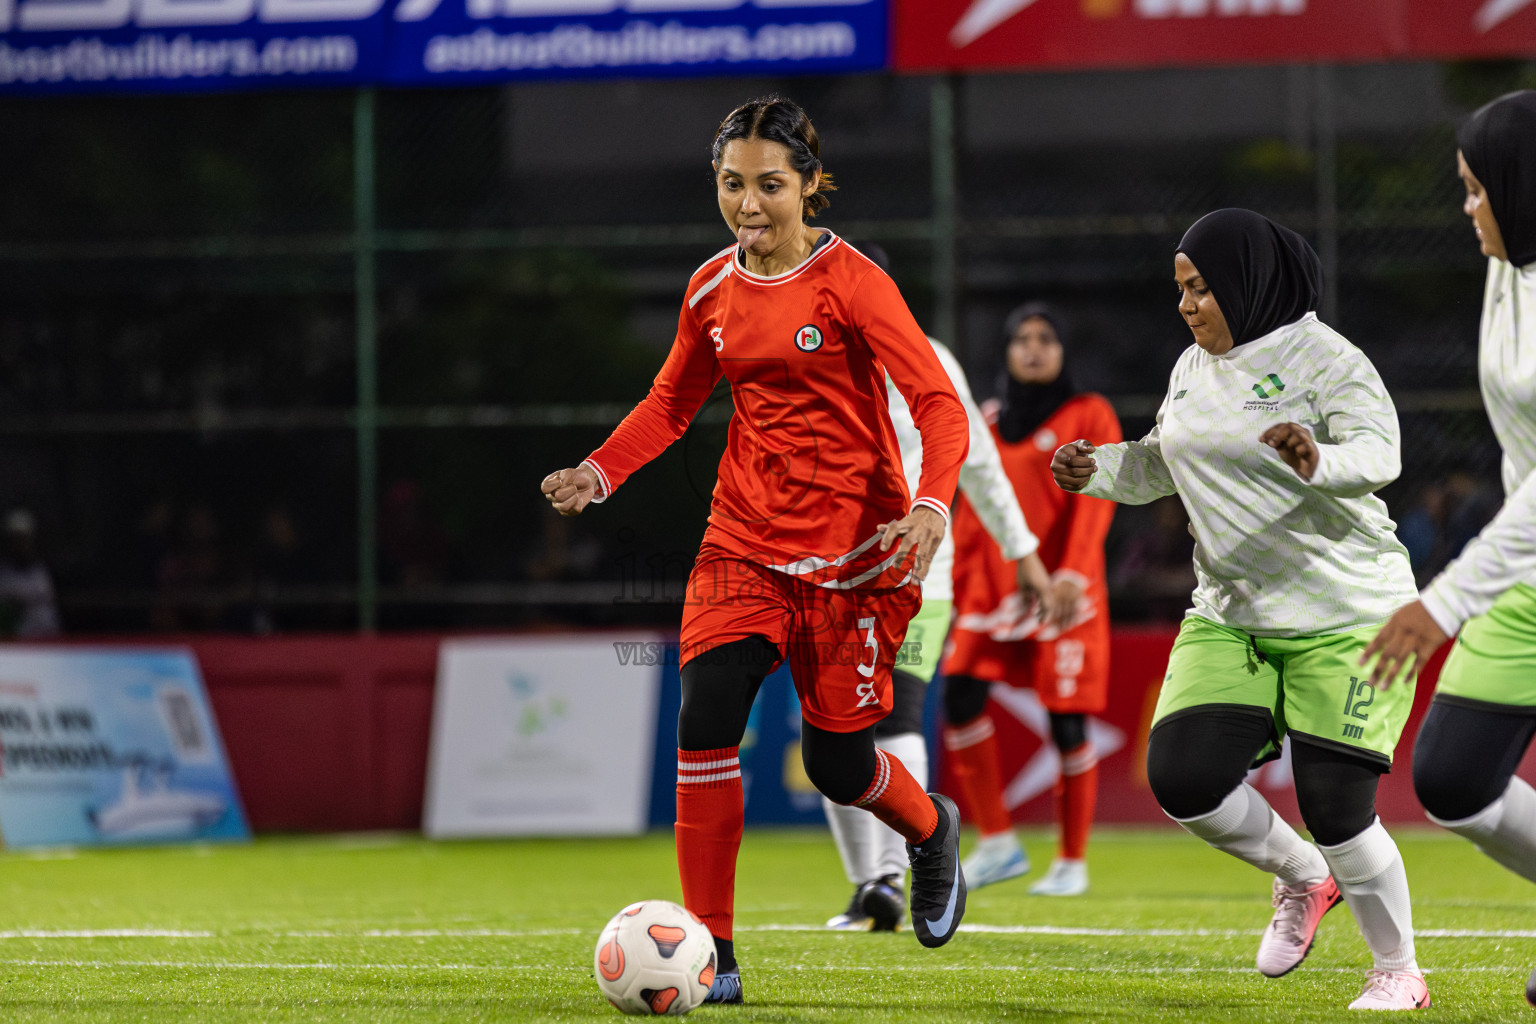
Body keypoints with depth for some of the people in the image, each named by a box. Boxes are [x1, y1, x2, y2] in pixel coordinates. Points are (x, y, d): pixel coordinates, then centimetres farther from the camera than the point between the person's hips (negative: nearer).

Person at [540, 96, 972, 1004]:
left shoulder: (851, 283, -12)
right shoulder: (713, 290, 5)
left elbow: (938, 402, -17)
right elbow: (673, 402, 18)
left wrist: (932, 504, -34)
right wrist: (600, 473, 0)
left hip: (853, 553, -4)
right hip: (745, 544, 4)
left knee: (837, 762, 1)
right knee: (706, 719, -16)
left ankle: (933, 831, 38)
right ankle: (713, 955, -10)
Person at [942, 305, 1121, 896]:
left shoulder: (1089, 416, 1)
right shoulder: (987, 422, 15)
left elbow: (1094, 504, -9)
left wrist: (1072, 574, -21)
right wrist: (956, 587, 13)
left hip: (1064, 593, -4)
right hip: (993, 585, 4)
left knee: (1068, 723, -5)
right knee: (960, 698, -11)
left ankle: (1072, 862, 7)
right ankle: (997, 844, -1)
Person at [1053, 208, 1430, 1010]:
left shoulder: (1324, 360, -12)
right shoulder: (1194, 367, 11)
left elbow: (1380, 456, -26)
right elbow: (1161, 464, 25)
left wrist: (1318, 461, -47)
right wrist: (1095, 469, 5)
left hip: (1344, 619, -7)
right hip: (1229, 620, 7)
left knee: (1335, 807, -10)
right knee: (1181, 779, -10)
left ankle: (1399, 974, 11)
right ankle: (1301, 879, 17)